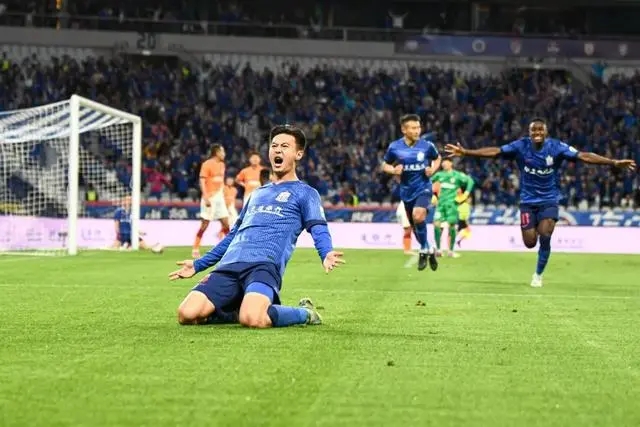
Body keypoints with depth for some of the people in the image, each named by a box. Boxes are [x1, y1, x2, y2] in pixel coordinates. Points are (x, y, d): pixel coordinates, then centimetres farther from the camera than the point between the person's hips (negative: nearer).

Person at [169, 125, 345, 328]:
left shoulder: (305, 193, 14)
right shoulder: (257, 194, 33)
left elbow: (319, 231, 0)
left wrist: (326, 254, -25)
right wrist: (198, 265, 36)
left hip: (264, 265, -6)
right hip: (229, 265, 6)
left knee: (252, 319, -36)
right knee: (187, 315, -16)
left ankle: (304, 313, -3)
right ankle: (235, 310, 14)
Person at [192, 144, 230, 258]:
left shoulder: (222, 165, 13)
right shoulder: (207, 164, -10)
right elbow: (202, 182, -14)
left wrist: (222, 194, 16)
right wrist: (206, 197, -21)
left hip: (219, 197, 7)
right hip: (210, 198, -7)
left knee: (226, 222, 3)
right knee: (204, 224, -6)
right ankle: (195, 249, 2)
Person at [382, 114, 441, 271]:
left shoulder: (427, 146, -7)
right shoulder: (394, 147, -5)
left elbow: (438, 158, 13)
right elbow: (385, 165, 8)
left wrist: (433, 169, -7)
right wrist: (393, 170, -13)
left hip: (423, 188, -3)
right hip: (406, 191, 3)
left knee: (418, 215, -28)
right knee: (414, 225, 12)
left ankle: (424, 250, -10)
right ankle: (429, 251, 37)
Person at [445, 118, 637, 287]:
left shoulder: (556, 147, -13)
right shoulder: (521, 146, -10)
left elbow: (583, 156, -17)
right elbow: (494, 151, -13)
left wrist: (614, 162, -26)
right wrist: (465, 152, -22)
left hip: (549, 200, -1)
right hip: (528, 200, 1)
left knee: (544, 236, -18)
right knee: (530, 242, -3)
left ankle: (538, 274, 5)